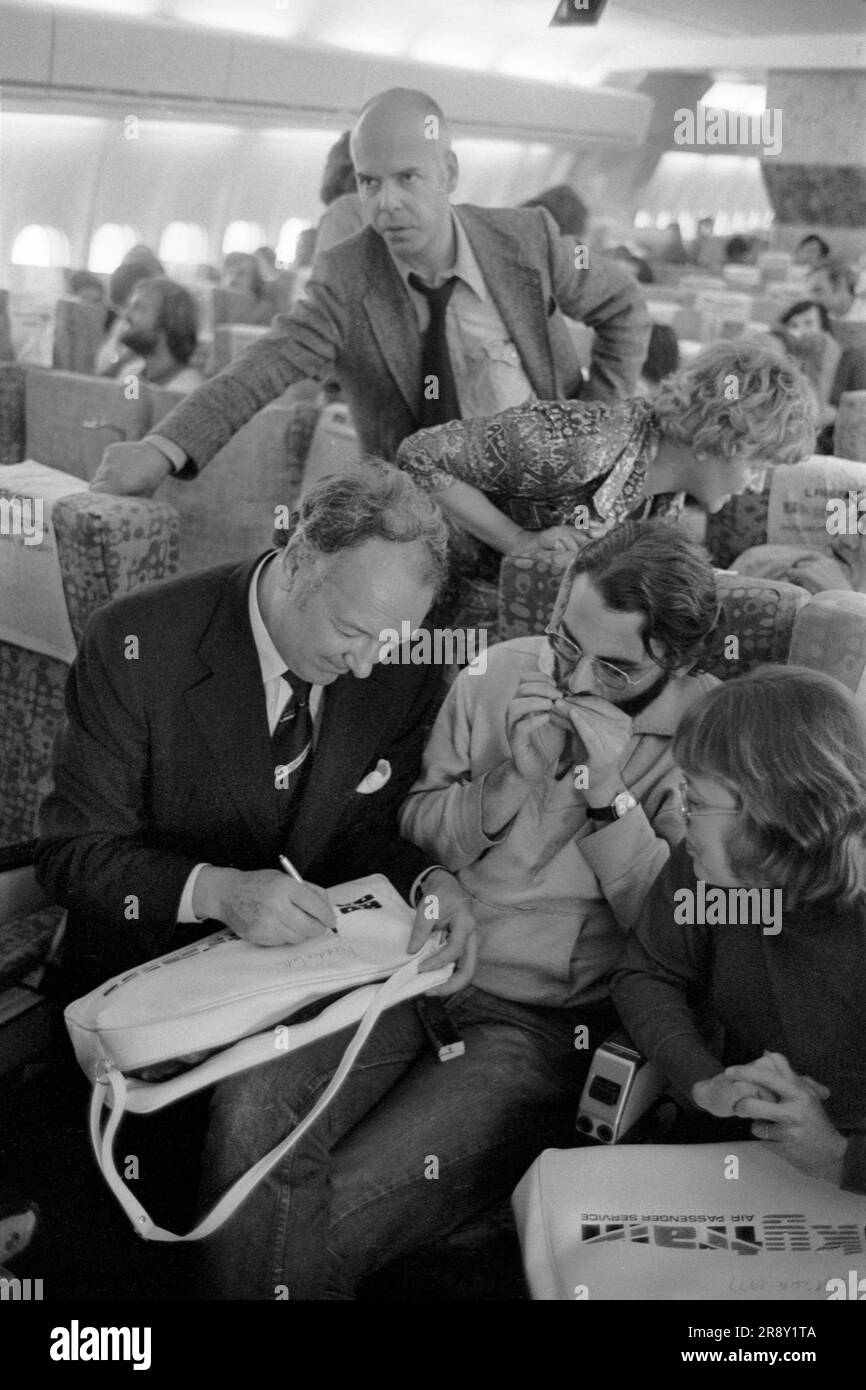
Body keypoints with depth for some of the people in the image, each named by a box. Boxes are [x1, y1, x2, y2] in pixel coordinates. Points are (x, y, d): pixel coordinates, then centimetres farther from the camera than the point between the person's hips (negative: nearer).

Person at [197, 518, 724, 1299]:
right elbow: (413, 831, 10)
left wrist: (606, 789, -17)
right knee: (252, 1111, -24)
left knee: (335, 1216, -23)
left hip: (547, 1020, -3)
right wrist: (515, 778, -8)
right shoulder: (504, 671, 6)